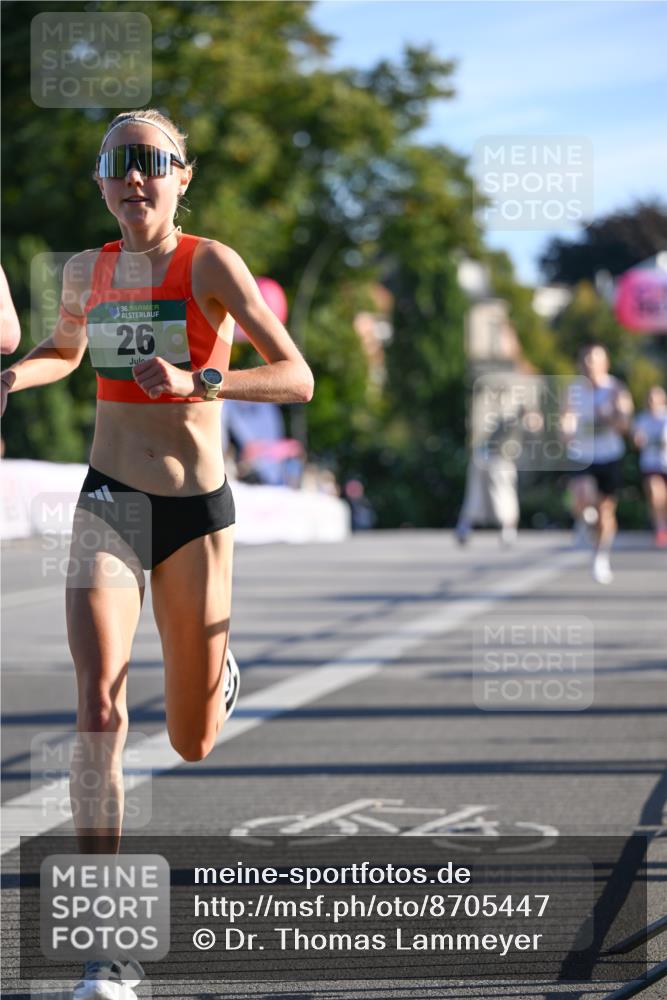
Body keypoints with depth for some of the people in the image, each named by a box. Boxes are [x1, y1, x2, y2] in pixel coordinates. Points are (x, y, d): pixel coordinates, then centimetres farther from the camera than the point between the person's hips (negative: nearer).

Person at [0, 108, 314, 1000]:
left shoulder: (210, 264, -9)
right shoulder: (85, 272, 5)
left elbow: (298, 379, -16)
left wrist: (197, 381, -31)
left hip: (197, 513, -2)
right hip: (108, 507, 2)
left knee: (192, 744, 11)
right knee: (101, 707, -20)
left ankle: (220, 674, 52)